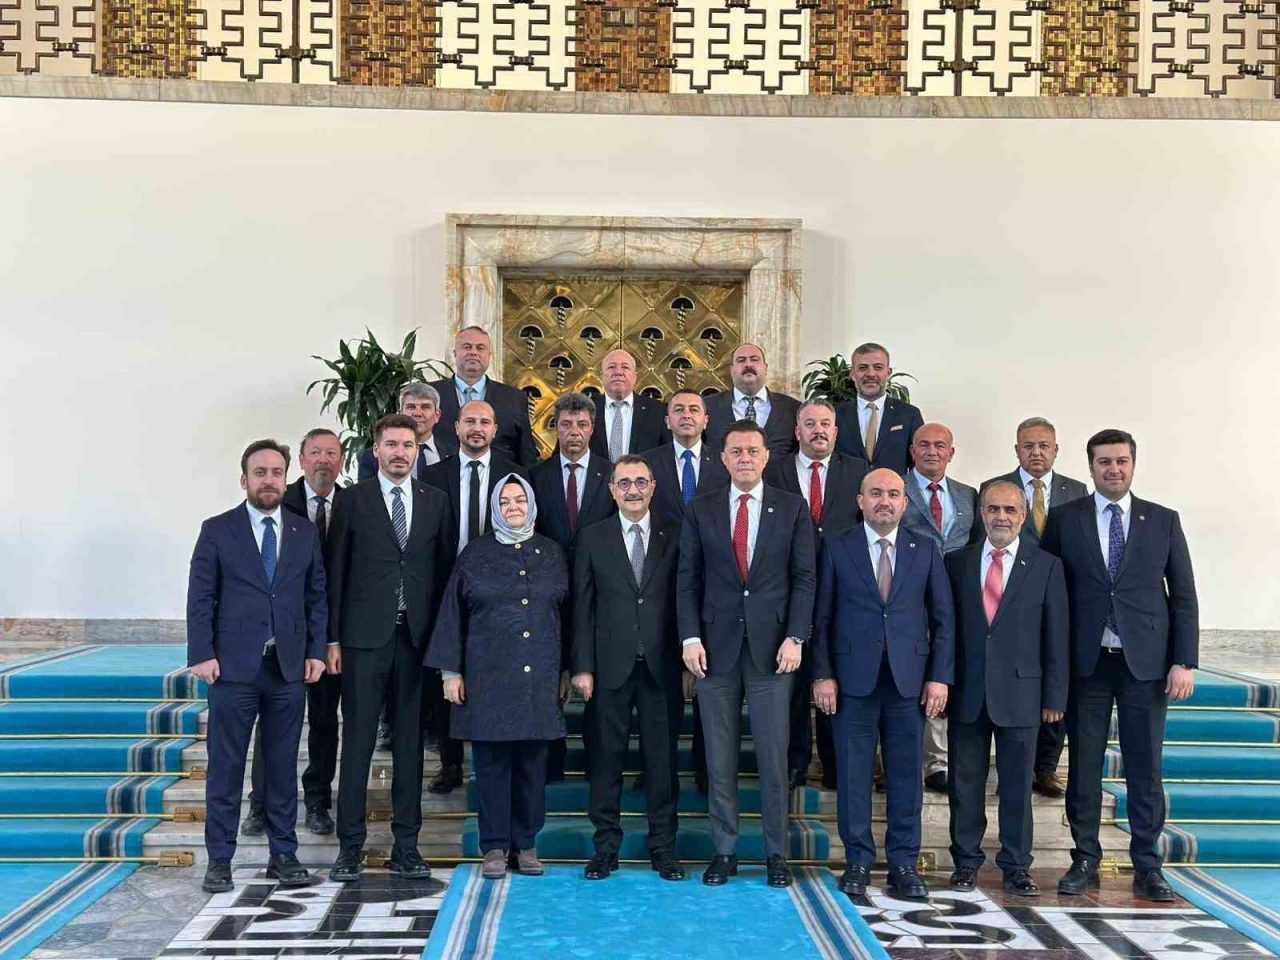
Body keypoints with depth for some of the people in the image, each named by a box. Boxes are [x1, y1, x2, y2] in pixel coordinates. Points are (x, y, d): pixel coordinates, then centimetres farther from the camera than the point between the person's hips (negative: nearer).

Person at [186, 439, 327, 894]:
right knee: (225, 766, 3)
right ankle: (219, 859, 11)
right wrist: (202, 654, -10)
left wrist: (315, 651, 3)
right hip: (233, 667, -3)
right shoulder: (217, 531, 1)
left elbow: (316, 597, 11)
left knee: (283, 765, 9)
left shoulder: (305, 533, 10)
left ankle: (283, 855, 17)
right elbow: (200, 598, -2)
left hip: (289, 667, 3)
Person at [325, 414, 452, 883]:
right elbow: (336, 571, 2)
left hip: (417, 635, 2)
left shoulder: (436, 501, 9)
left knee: (410, 741, 7)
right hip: (365, 637, -2)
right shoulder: (353, 500, 3)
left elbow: (444, 567, 9)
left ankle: (406, 846, 14)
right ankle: (350, 846, 8)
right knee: (357, 740, 1)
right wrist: (332, 638, -3)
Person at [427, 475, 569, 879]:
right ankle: (495, 846, 10)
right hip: (488, 676, -1)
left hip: (539, 678, 2)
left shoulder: (551, 553, 11)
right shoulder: (476, 554, 6)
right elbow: (452, 614, 5)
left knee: (533, 762, 4)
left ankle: (526, 843, 14)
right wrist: (451, 672, 0)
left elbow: (566, 613, 13)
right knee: (492, 761, 0)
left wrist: (566, 671, 9)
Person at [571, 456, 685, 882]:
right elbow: (582, 607, 3)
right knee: (607, 759, 4)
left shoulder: (674, 537, 6)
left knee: (662, 759, 6)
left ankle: (663, 847, 16)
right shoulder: (593, 538, 6)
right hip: (610, 667, 0)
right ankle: (606, 847, 15)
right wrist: (583, 667, -3)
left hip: (662, 667, 0)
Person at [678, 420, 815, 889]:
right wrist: (691, 637, -5)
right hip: (716, 647, 1)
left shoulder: (793, 508, 4)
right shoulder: (700, 510, 6)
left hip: (771, 647, -1)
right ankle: (724, 851, 15)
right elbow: (687, 580, 5)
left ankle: (776, 854, 14)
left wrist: (794, 638, -7)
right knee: (719, 760, 6)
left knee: (774, 759, 3)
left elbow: (804, 578, 2)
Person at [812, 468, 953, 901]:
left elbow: (943, 618, 8)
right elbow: (821, 617, 2)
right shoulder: (836, 548, 4)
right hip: (854, 679, -1)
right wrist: (822, 674, -5)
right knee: (853, 775, 3)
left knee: (906, 775, 5)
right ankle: (858, 861, 14)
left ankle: (904, 864, 15)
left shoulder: (926, 551, 9)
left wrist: (940, 677, 0)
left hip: (909, 681, 1)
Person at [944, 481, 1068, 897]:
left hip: (1019, 691, -1)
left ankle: (1016, 867, 16)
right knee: (965, 783, 7)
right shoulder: (956, 562, 6)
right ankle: (966, 862, 19)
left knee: (1017, 784, 5)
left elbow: (1056, 636, 2)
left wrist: (1054, 696, -1)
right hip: (966, 692, 1)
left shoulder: (1046, 566, 3)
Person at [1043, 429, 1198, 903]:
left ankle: (1147, 867, 14)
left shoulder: (1163, 521, 6)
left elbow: (1183, 596, 5)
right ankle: (1085, 860, 17)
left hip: (1145, 663, 0)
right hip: (1085, 663, 0)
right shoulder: (1063, 520, 4)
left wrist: (1184, 662, -3)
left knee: (1146, 769, 4)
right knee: (1083, 766, 6)